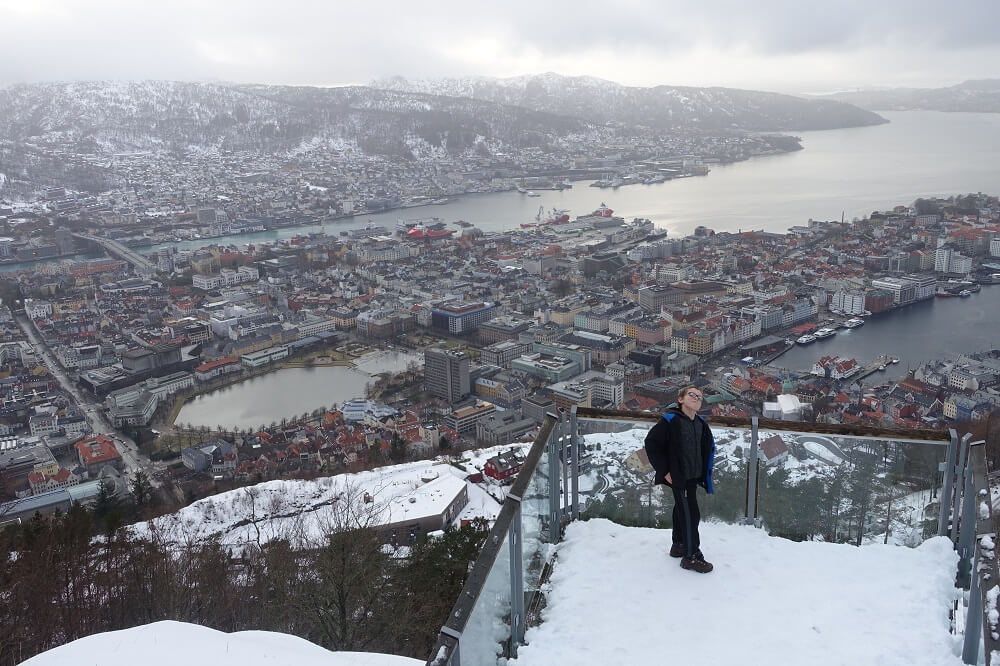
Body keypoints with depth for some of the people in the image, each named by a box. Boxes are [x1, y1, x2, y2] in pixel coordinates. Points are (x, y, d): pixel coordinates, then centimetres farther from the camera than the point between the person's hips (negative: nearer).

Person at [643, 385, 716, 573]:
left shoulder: (701, 424, 6)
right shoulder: (670, 420, -15)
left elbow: (709, 446, 22)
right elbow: (651, 443, -15)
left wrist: (705, 470, 14)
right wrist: (664, 471, -15)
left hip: (693, 476, 7)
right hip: (677, 477, -7)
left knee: (681, 509, 20)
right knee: (690, 514, -7)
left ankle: (678, 545, 35)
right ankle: (691, 555, 3)